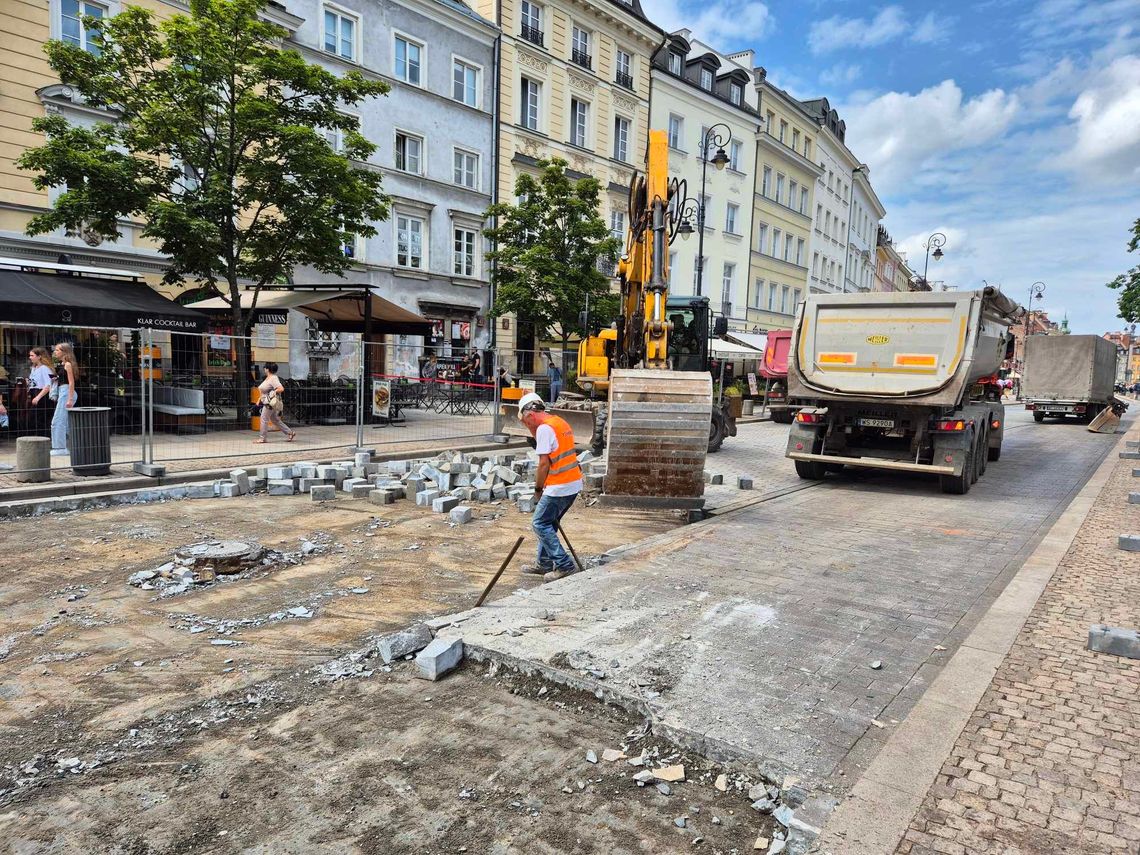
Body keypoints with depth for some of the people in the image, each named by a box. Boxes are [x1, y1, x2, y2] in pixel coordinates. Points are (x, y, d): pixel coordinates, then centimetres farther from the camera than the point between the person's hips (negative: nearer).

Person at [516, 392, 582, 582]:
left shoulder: (544, 428, -14)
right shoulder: (559, 421, 16)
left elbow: (544, 463, -15)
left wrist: (538, 489, -4)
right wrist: (533, 431, 13)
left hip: (560, 486, -10)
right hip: (574, 483, 10)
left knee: (540, 523, -2)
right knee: (549, 523, 19)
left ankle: (564, 565, -4)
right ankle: (543, 563, 28)